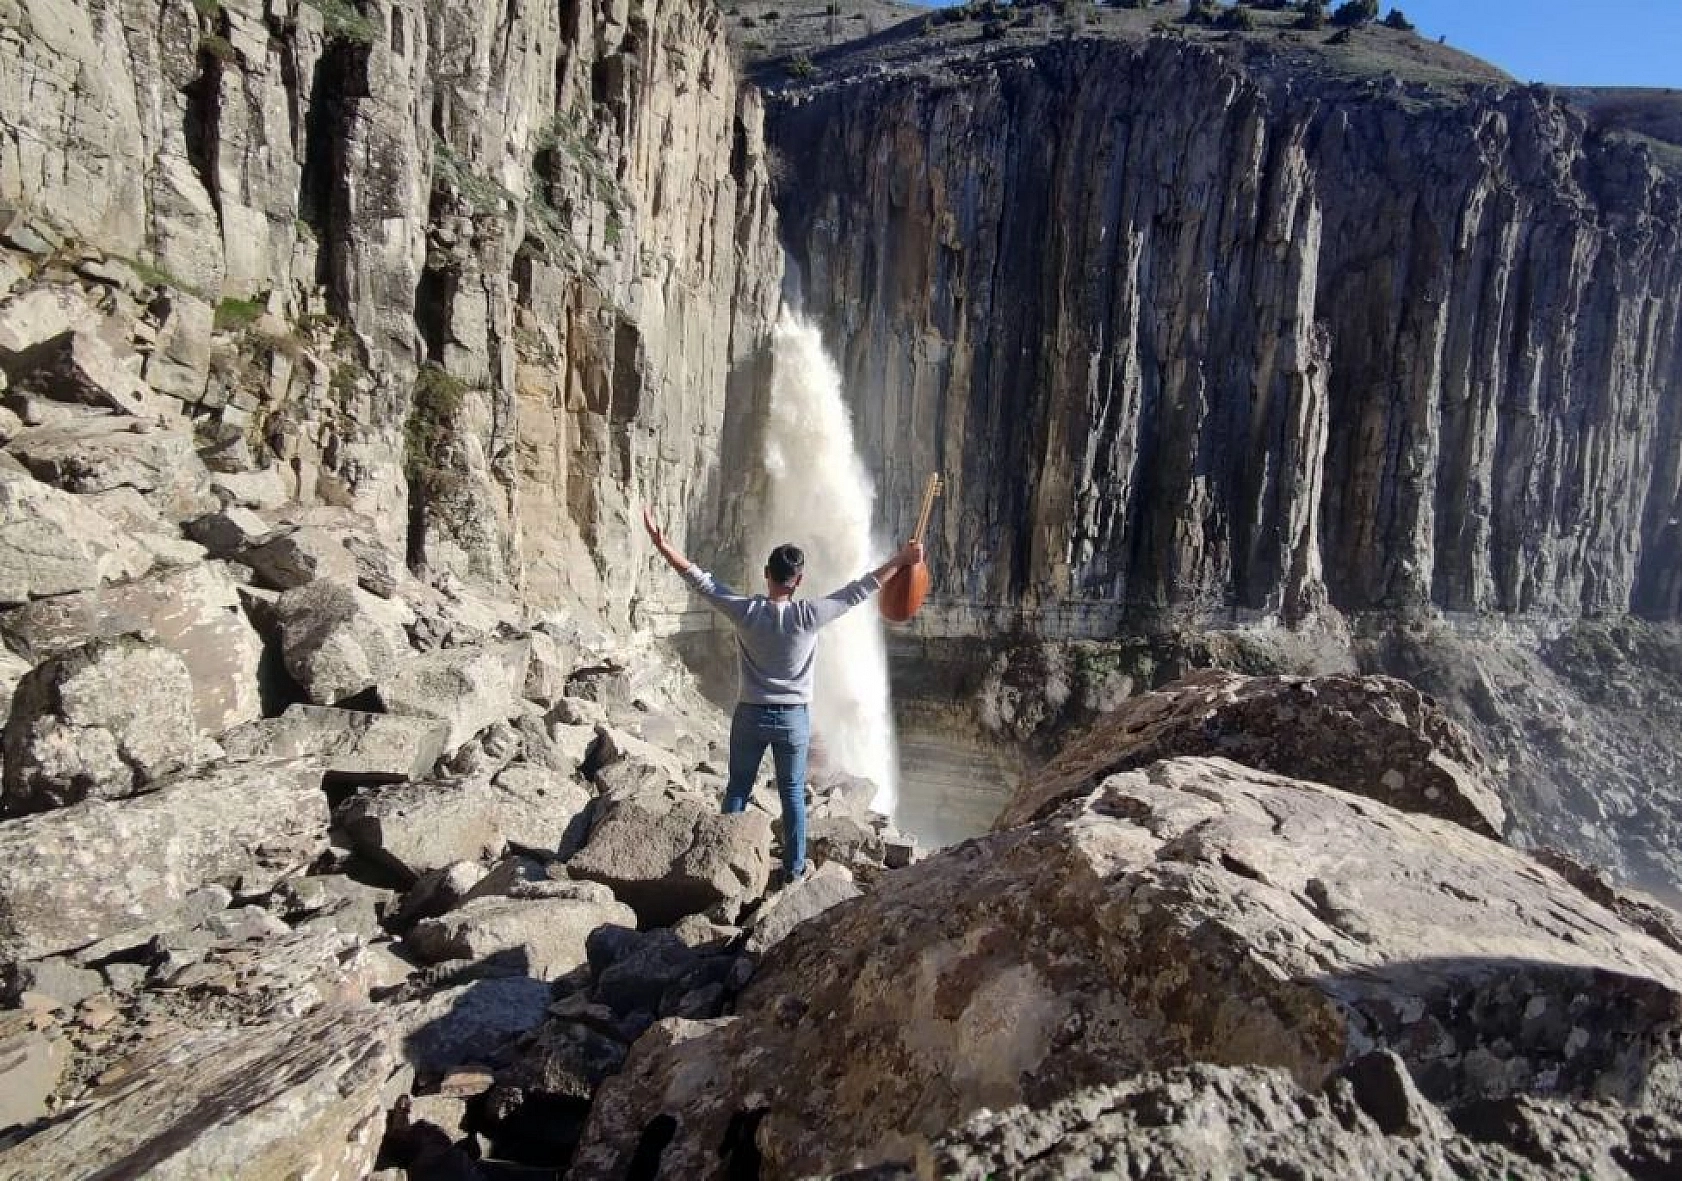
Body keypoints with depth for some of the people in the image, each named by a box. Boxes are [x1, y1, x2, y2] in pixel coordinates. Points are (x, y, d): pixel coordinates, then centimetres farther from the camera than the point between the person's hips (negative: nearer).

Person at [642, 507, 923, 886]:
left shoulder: (746, 611, -14)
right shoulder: (808, 615, -16)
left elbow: (702, 581, -7)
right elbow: (858, 591, -11)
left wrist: (663, 546, 0)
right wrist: (902, 559, -4)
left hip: (750, 715, 1)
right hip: (793, 717, -1)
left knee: (738, 788, 15)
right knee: (793, 793, 12)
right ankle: (795, 866, 23)